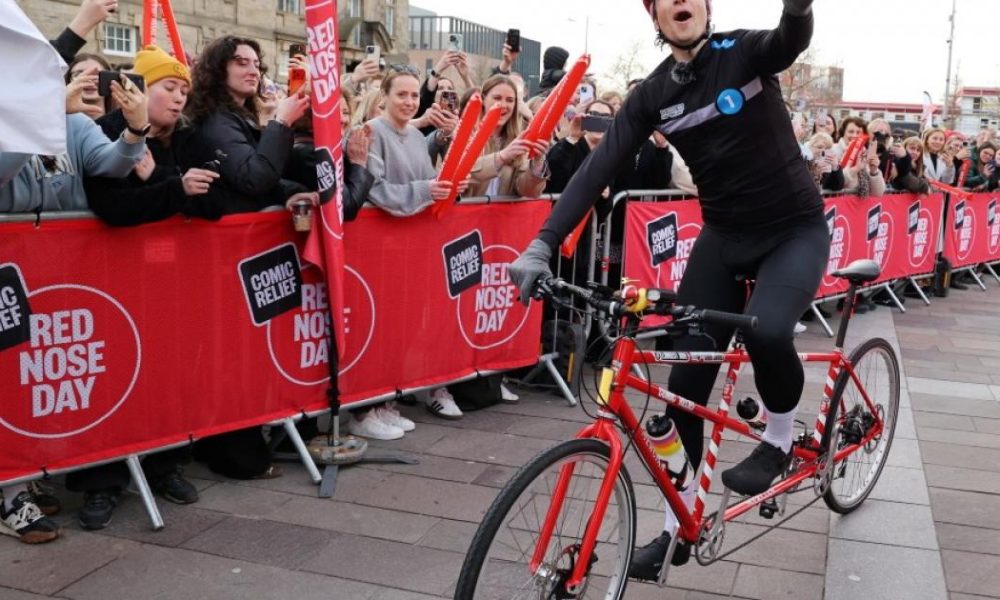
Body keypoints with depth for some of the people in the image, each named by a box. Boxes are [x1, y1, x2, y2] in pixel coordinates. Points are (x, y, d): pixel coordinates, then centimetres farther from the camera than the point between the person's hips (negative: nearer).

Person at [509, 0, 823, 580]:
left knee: (767, 330, -33)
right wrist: (543, 245, -24)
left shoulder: (745, 51, -10)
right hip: (724, 237, 4)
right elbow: (600, 167, -12)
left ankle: (780, 437, 1)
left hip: (796, 230, -3)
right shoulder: (653, 93, -3)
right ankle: (680, 525, 16)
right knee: (687, 382, -1)